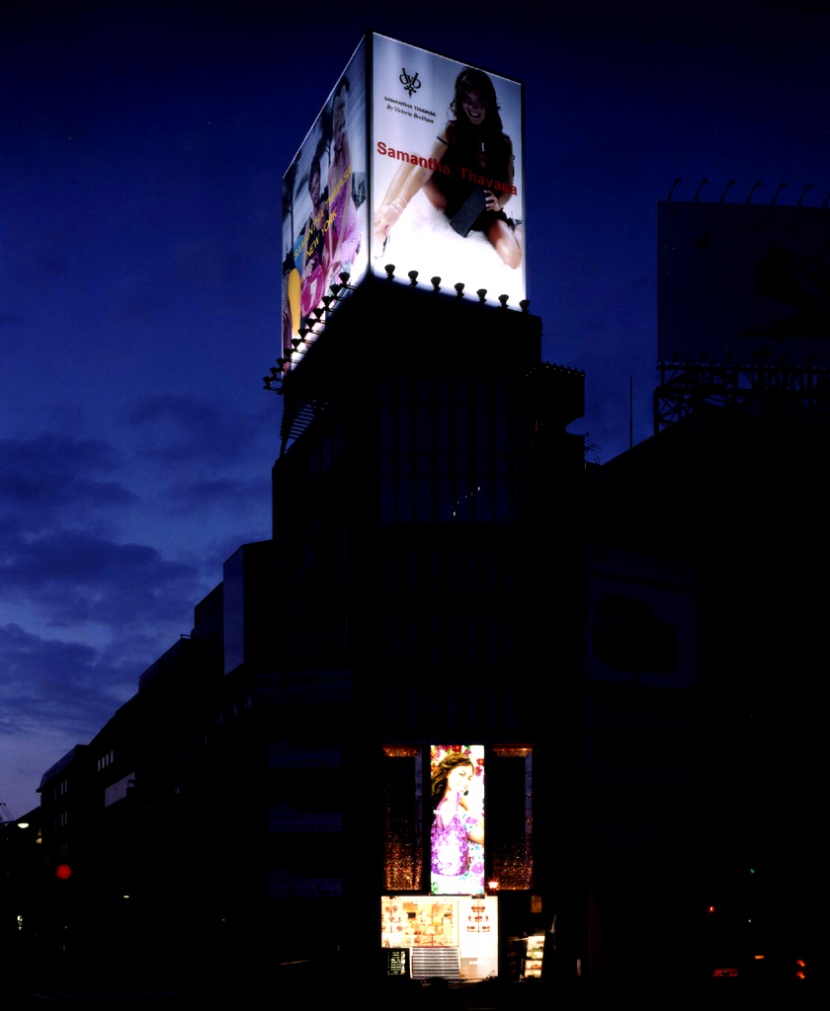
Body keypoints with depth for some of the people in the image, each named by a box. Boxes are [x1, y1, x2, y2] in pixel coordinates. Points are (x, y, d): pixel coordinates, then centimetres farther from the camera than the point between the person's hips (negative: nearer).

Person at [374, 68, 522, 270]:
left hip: (486, 212, 0)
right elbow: (425, 168, -25)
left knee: (514, 259, -30)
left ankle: (515, 231, 7)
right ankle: (381, 217, -34)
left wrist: (498, 203, -21)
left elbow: (509, 187, 5)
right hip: (453, 204, 0)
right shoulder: (453, 131, -8)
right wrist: (398, 205, -43)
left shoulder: (503, 141, -3)